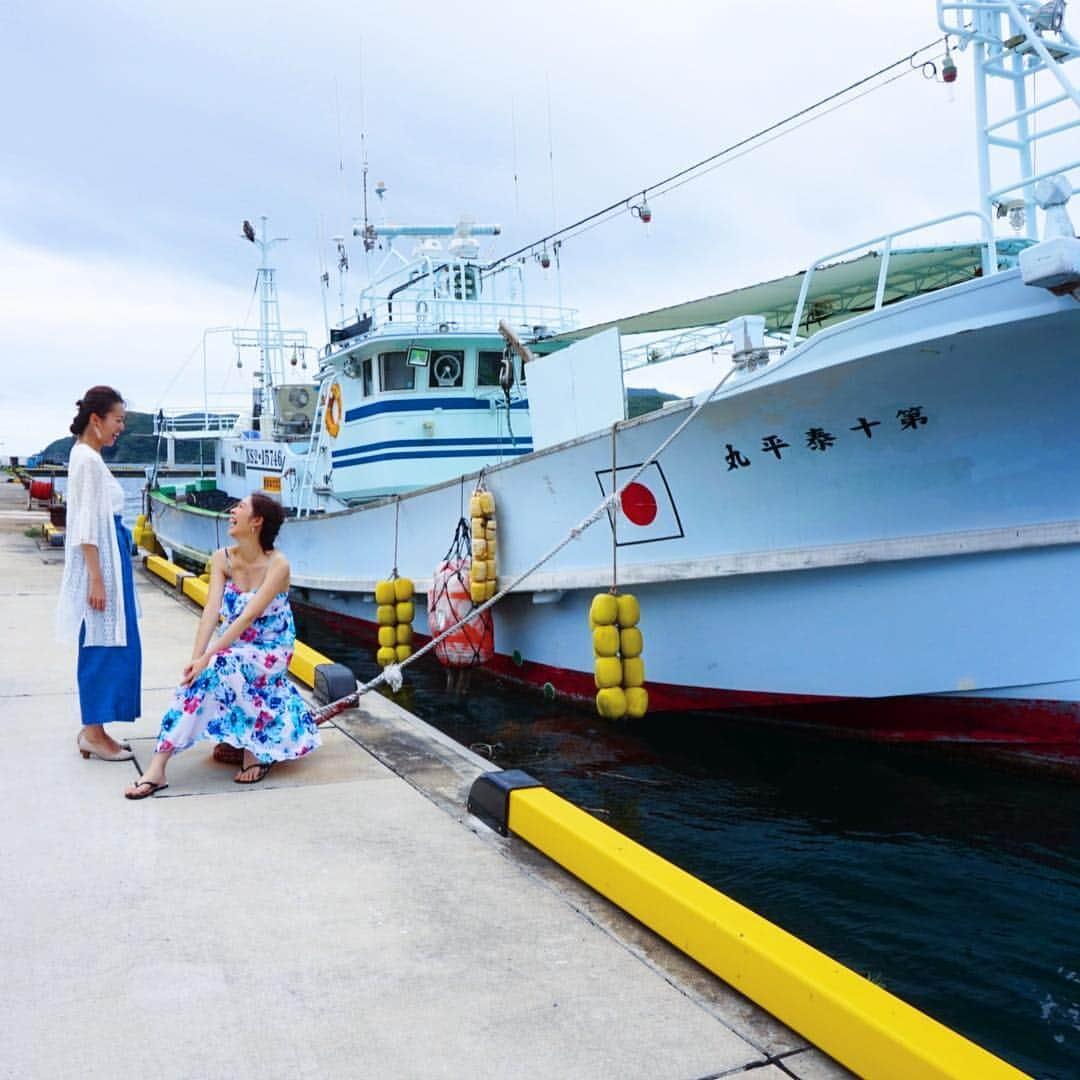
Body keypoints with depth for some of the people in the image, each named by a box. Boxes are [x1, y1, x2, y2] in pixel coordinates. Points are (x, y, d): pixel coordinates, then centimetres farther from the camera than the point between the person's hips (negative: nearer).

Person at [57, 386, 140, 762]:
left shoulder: (90, 457, 15)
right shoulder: (86, 459, -14)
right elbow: (86, 526, -18)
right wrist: (96, 579, -21)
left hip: (109, 561, 10)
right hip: (100, 563, -10)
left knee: (110, 644, 12)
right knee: (103, 644, -4)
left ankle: (93, 729, 19)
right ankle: (93, 733, 3)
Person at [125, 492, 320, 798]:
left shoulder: (277, 565, -19)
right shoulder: (222, 559, -3)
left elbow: (248, 617, -27)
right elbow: (211, 610, -14)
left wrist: (208, 657, -34)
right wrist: (196, 657, -27)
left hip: (270, 651, -5)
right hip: (232, 646, 5)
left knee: (215, 669, -30)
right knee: (201, 673, -23)